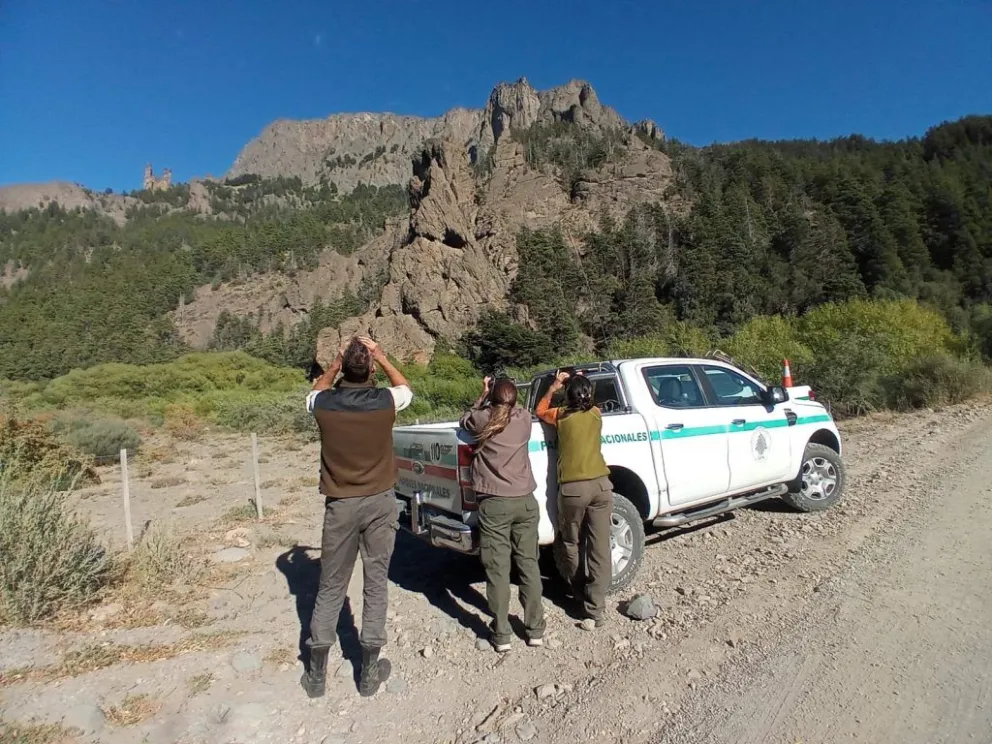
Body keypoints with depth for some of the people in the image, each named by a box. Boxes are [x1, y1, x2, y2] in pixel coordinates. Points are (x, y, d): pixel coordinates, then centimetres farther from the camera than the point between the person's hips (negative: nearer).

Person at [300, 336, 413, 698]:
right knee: (376, 583, 11)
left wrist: (335, 365, 16)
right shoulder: (385, 400, -13)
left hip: (340, 504, 1)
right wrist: (380, 356, 12)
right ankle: (369, 671, 21)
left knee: (330, 587, 14)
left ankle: (317, 673, 25)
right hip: (380, 502, 0)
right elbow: (406, 388, 12)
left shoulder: (324, 404, -11)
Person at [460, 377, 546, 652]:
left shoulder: (482, 419, -6)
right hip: (525, 501, 3)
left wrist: (483, 395, 23)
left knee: (497, 570, 5)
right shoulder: (524, 419, 1)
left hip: (494, 504, -3)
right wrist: (508, 394, 33)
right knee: (529, 565, 13)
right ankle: (535, 630, 22)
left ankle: (501, 635, 14)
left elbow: (466, 420, 18)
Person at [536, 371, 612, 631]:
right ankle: (595, 609, 3)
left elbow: (540, 411, 21)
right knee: (600, 548, 3)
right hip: (601, 485, 3)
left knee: (569, 543, 19)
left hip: (573, 488, -3)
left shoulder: (561, 416, 1)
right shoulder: (596, 414, 9)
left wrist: (553, 387, 16)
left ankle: (581, 593, 31)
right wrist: (581, 384, 30)